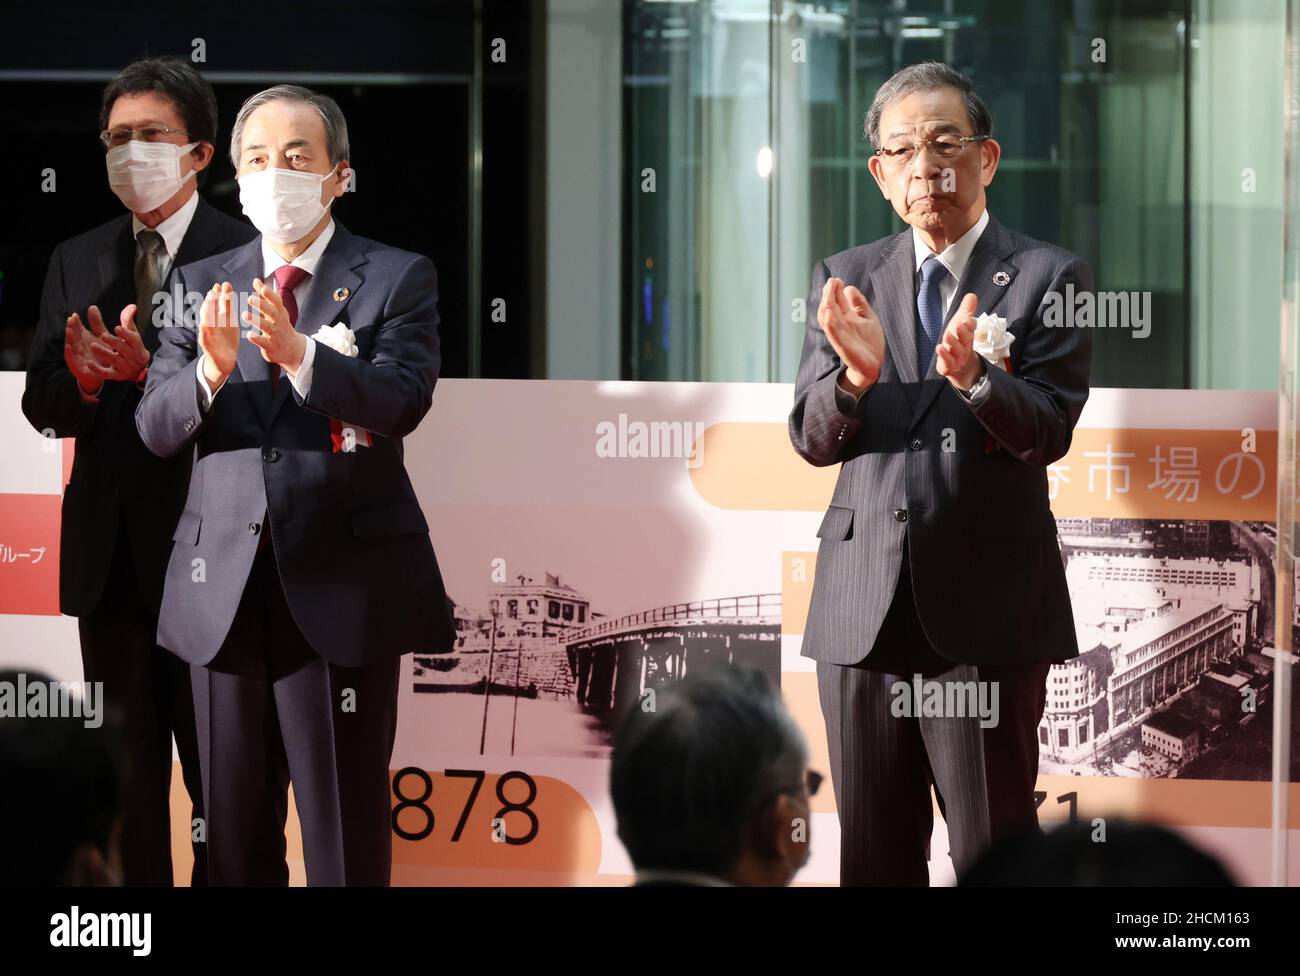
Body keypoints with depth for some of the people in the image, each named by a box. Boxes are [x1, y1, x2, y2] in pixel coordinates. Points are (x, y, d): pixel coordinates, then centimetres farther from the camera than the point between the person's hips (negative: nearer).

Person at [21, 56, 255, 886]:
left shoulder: (248, 255, -6)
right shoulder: (77, 262, 9)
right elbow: (44, 407, 4)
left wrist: (148, 373, -30)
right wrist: (83, 379, -19)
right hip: (111, 553, 5)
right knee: (127, 781, 13)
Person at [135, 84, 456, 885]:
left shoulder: (398, 279, 0)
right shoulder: (202, 286, 11)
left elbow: (401, 402, -16)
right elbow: (156, 429, 2)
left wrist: (299, 355, -33)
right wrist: (213, 369, -20)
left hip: (343, 580, -4)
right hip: (225, 584, 4)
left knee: (346, 827, 1)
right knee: (235, 829, 11)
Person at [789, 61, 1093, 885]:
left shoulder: (1051, 278, 0)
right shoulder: (845, 279, 11)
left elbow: (1048, 433, -10)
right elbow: (813, 440, 4)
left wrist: (974, 378, -30)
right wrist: (857, 376, -18)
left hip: (986, 607, -3)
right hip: (862, 608, 3)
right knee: (873, 855, 10)